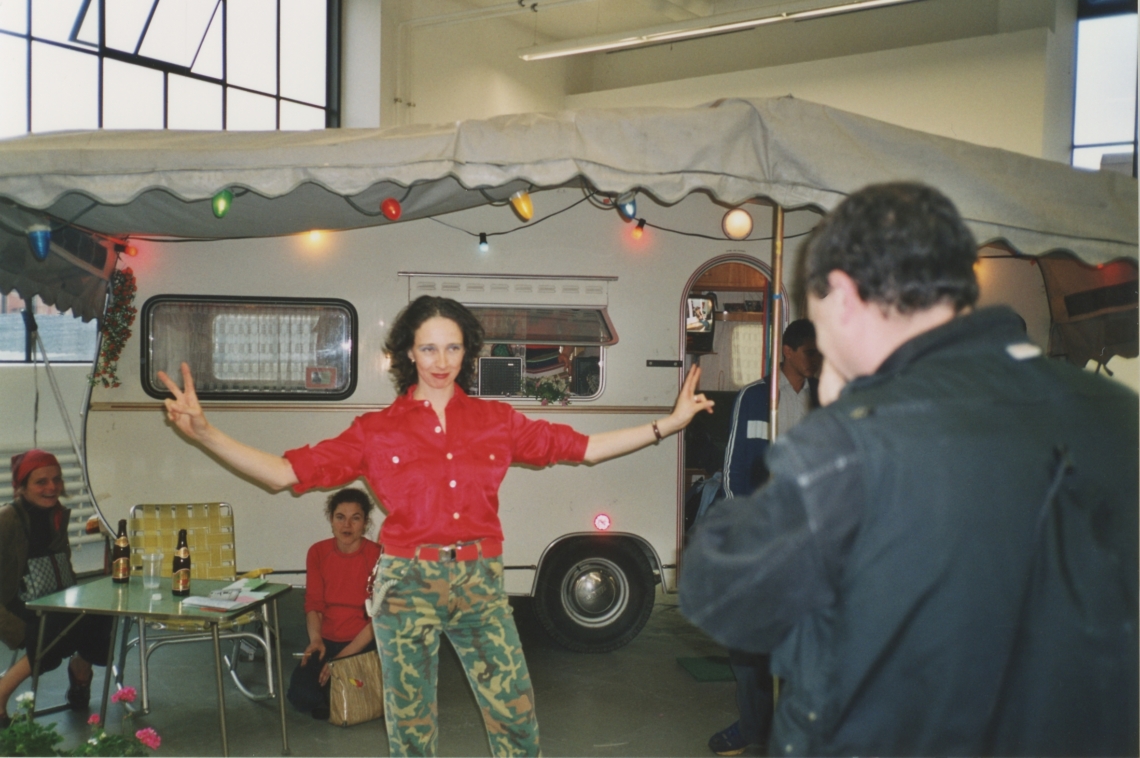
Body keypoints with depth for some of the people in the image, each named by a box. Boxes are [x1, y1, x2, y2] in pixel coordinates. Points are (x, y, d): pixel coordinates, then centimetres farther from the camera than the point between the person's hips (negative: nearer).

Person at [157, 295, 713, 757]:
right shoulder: (376, 431, -1)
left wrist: (669, 424, 2)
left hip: (479, 581, 1)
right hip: (407, 583, -1)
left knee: (515, 711, 3)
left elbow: (583, 447, 6)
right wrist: (202, 433, -16)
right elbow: (288, 472, -6)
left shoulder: (496, 421, 3)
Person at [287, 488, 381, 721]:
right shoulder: (318, 552, 2)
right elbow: (314, 603, 3)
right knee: (301, 695, -21)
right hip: (326, 641, 3)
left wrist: (344, 656, -21)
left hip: (364, 643, -3)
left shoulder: (377, 557, -12)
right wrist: (315, 639, -18)